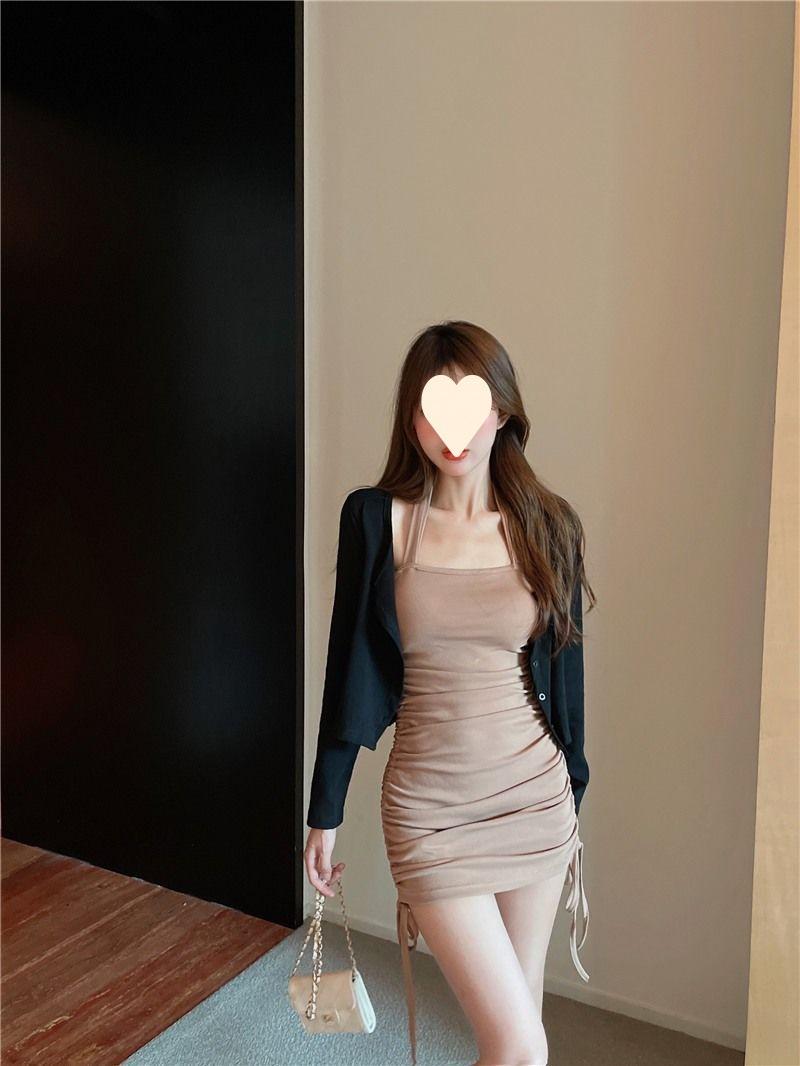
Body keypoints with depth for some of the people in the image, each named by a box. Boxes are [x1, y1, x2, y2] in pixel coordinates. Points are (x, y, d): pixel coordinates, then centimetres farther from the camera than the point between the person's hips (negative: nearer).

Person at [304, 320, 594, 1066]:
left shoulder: (547, 526, -2)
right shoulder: (376, 518, -6)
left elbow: (563, 669, 6)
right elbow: (348, 667, -2)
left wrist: (572, 802, 13)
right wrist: (324, 814, 2)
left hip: (535, 797, 3)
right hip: (430, 807, -2)